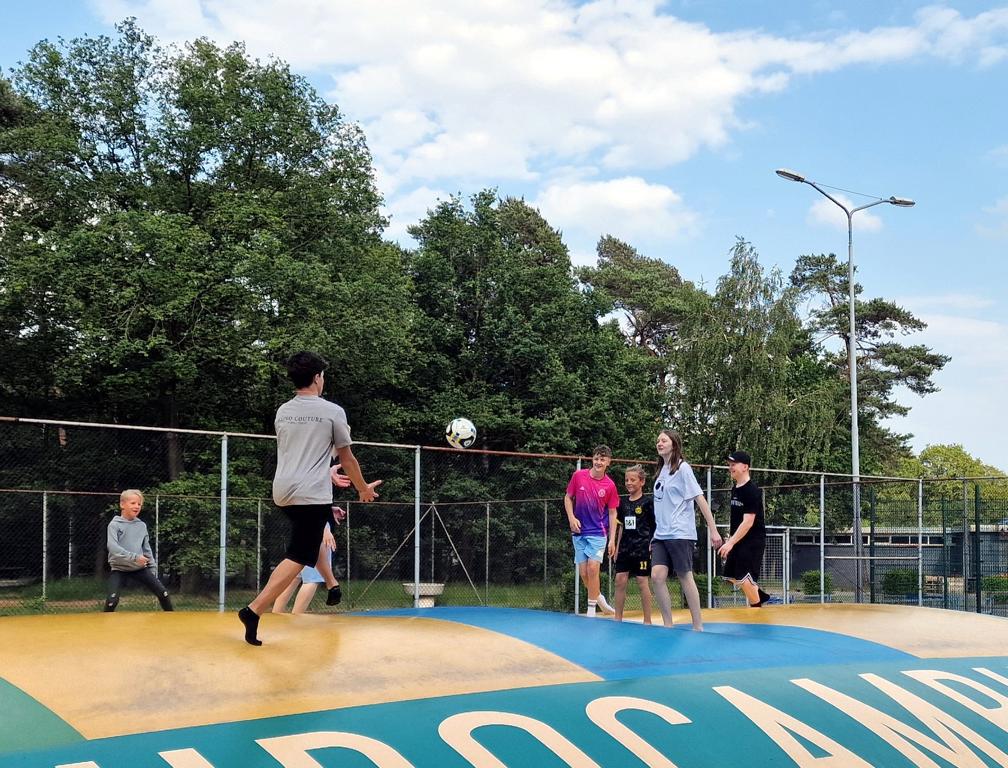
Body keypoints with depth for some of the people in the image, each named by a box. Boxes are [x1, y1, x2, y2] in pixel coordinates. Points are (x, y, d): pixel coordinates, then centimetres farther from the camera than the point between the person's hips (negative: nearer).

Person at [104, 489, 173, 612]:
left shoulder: (142, 526, 6)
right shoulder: (114, 525, -9)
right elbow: (112, 547, -22)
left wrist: (153, 567, 10)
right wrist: (134, 557, -29)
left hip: (140, 568, 4)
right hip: (120, 569, -4)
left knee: (163, 593, -3)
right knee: (112, 600, -20)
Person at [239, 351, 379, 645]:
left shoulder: (282, 411, 12)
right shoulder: (333, 411, -4)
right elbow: (347, 459, 5)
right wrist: (363, 488, 22)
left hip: (282, 491, 7)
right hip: (312, 495, -7)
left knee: (316, 535, 32)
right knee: (298, 558, -6)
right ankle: (254, 610, -16)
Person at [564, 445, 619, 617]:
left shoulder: (610, 485, -5)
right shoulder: (578, 476, -3)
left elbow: (612, 513, 1)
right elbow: (568, 497, 9)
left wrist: (612, 539, -3)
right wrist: (571, 518, -6)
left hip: (598, 532, -2)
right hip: (579, 532, 2)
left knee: (593, 568, -14)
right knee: (583, 572, 3)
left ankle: (591, 609, -3)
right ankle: (599, 598, 28)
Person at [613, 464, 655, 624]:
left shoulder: (647, 503, -5)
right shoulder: (623, 503, 11)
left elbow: (654, 527, -4)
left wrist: (651, 546, -9)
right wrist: (617, 547, 13)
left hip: (642, 547, -5)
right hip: (625, 548, 5)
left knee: (642, 582, -2)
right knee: (620, 580, 2)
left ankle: (647, 620, 5)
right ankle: (618, 618, 9)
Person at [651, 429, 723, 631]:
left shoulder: (682, 468, -6)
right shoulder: (661, 470, 14)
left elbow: (699, 498, -9)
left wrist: (713, 530, -13)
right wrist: (655, 537, 20)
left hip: (680, 534, -6)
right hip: (661, 535, 6)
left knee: (685, 578, -3)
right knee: (657, 576, -5)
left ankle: (698, 627, 7)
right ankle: (668, 625, 2)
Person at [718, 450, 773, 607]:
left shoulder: (752, 491, -19)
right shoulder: (735, 487, 8)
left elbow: (748, 522, -24)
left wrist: (731, 542, -27)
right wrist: (729, 537, 16)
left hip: (753, 540, -9)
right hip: (738, 539, 9)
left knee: (743, 577, -12)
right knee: (731, 575, 12)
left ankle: (757, 609, 5)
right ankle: (759, 594, 29)